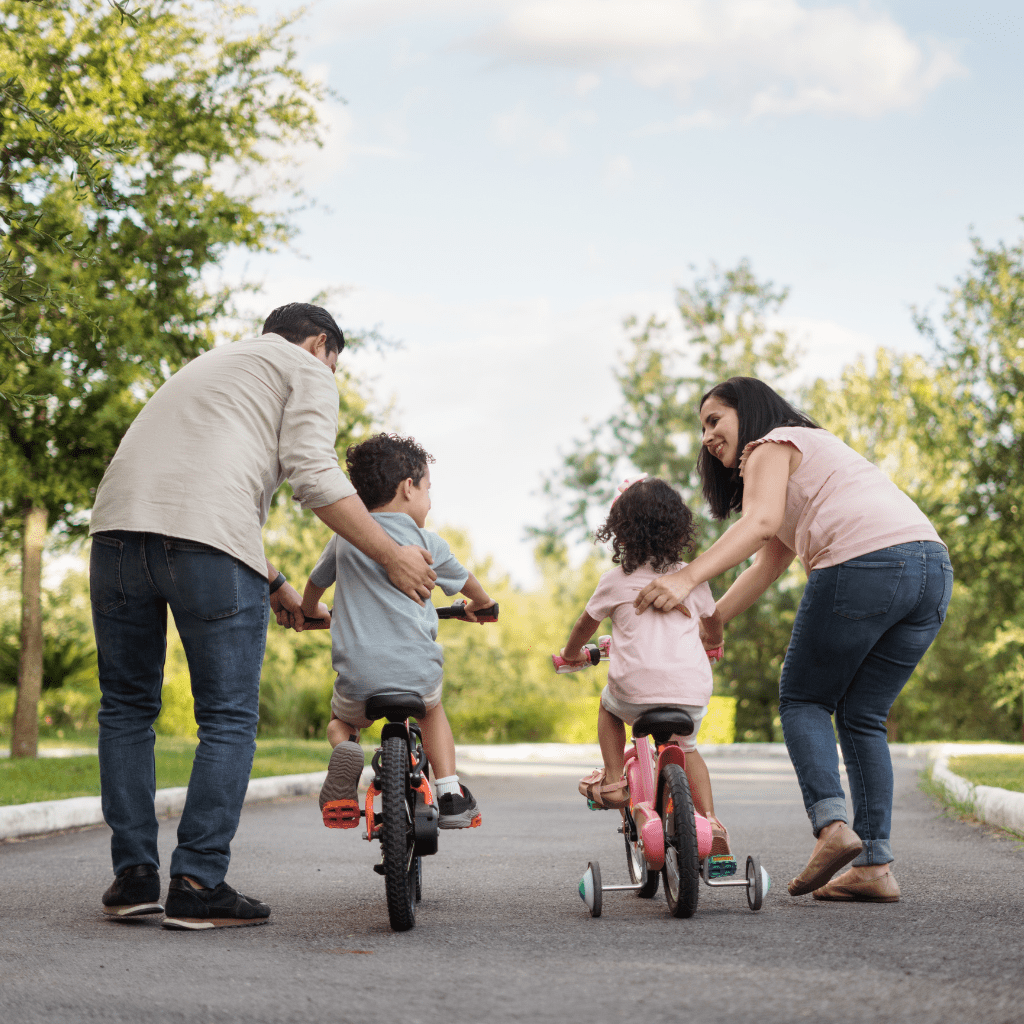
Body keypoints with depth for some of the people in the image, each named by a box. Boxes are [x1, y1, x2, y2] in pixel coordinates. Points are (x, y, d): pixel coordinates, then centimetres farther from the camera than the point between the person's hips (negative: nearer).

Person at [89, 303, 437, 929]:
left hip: (118, 524, 7)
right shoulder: (307, 370, 15)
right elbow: (313, 472, -2)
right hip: (207, 540, -7)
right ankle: (198, 886, -1)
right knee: (229, 720, 2)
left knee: (127, 708, 15)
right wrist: (393, 556, 3)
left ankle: (134, 876, 12)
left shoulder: (214, 364, 38)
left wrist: (273, 582, 42)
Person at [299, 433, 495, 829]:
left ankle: (344, 751, -5)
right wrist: (480, 605, 44)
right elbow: (467, 584, 21)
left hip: (358, 676, 1)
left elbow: (314, 584, 28)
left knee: (341, 721, 29)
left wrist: (312, 611, 51)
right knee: (432, 708, 32)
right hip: (417, 673, 0)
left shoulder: (343, 539, 10)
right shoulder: (426, 543, 3)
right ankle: (450, 794, 17)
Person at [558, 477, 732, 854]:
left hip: (636, 689, -2)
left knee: (609, 706, 33)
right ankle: (710, 820, 13)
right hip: (692, 690, 2)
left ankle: (612, 780, 20)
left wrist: (571, 652, 40)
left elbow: (585, 626, 19)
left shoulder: (616, 580, 4)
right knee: (686, 748, 29)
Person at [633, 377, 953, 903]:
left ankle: (830, 822, -11)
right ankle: (875, 867, 7)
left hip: (863, 563, -8)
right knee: (862, 716, 14)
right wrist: (709, 621, 30)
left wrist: (686, 578, -20)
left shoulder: (774, 444, 11)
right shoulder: (817, 451, 37)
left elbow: (760, 522, -11)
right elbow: (766, 566, 32)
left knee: (802, 701, 8)